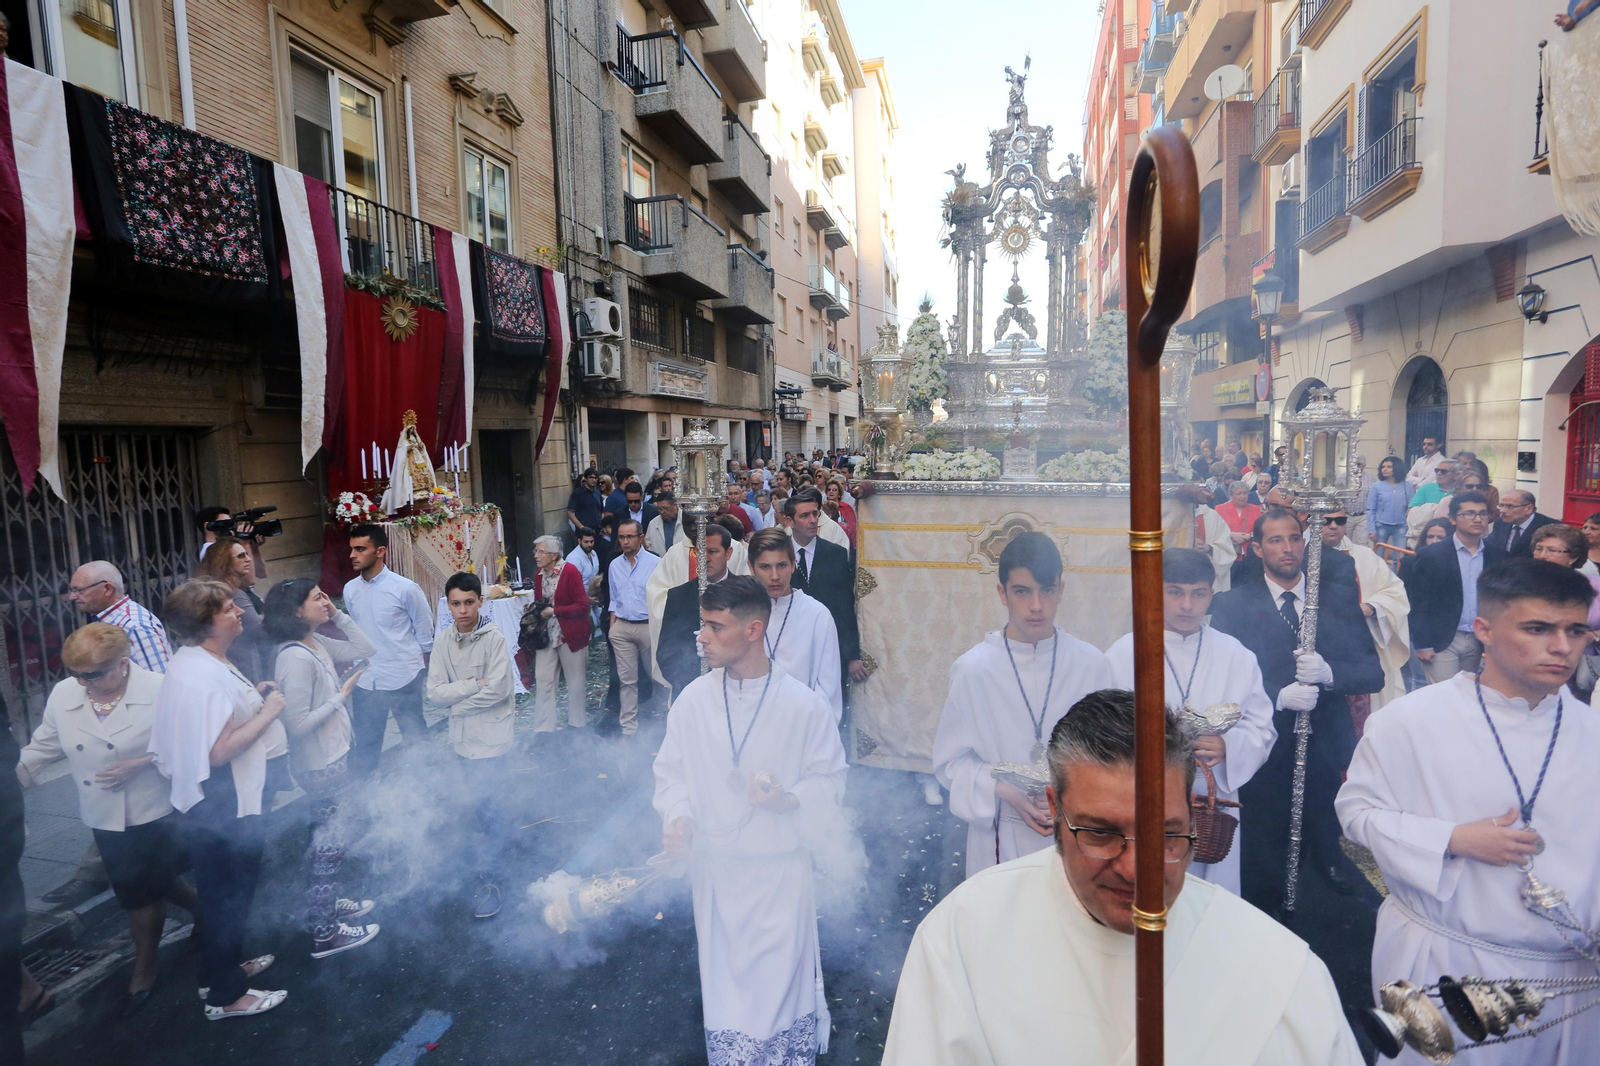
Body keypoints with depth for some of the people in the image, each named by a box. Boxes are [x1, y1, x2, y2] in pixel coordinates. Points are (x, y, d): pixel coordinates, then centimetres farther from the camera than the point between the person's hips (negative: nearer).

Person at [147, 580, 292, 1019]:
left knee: (226, 895, 26)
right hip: (223, 813, -10)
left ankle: (225, 965, 45)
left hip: (215, 806, 10)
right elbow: (219, 750, -31)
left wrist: (251, 696, 4)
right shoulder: (204, 677, -28)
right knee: (228, 897, 8)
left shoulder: (198, 663, 5)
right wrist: (267, 713, -22)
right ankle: (225, 995, 25)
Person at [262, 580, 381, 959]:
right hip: (319, 765, -9)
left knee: (330, 838, 24)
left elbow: (366, 650, 7)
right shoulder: (296, 659, -26)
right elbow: (298, 724, -28)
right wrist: (341, 696, -18)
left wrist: (338, 615, -1)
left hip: (333, 757, 9)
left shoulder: (317, 644, 1)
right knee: (329, 843, 5)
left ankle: (329, 903, 42)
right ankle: (325, 934, 20)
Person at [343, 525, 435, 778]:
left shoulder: (405, 588, -12)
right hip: (366, 681, 4)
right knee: (364, 745, 16)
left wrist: (422, 673, 4)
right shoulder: (350, 590, 1)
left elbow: (425, 634, -3)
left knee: (416, 739, 10)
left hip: (404, 680, -4)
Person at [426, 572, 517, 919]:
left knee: (487, 807, 0)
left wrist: (457, 701, -9)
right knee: (470, 803, 16)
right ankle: (505, 833, 43)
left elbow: (498, 690, -20)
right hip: (461, 737, 5)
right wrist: (474, 685, -17)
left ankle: (490, 881, 15)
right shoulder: (444, 641, 0)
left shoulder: (494, 638, -14)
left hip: (491, 737, -5)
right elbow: (435, 693, -5)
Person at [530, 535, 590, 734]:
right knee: (542, 681, 4)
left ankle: (577, 725, 23)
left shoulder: (571, 572, -13)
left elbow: (583, 605, -16)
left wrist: (554, 611, -19)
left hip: (570, 634, -6)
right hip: (546, 634, 6)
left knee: (576, 681, 7)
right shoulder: (539, 575, 7)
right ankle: (543, 729, 12)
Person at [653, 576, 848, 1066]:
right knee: (722, 977, 18)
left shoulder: (805, 705, -14)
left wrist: (789, 799, -22)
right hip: (713, 865, 3)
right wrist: (678, 816, -13)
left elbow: (830, 780, -5)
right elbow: (671, 771, 4)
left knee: (783, 977, 9)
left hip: (780, 866, -2)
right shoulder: (693, 700, -7)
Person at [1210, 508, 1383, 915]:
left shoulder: (1338, 597, 1)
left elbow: (1373, 672, -4)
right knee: (1264, 862, 13)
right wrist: (1279, 696, -27)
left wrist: (1328, 672, -24)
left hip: (1325, 750, 2)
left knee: (1325, 845, 23)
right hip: (1264, 755, -2)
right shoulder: (1232, 605, -7)